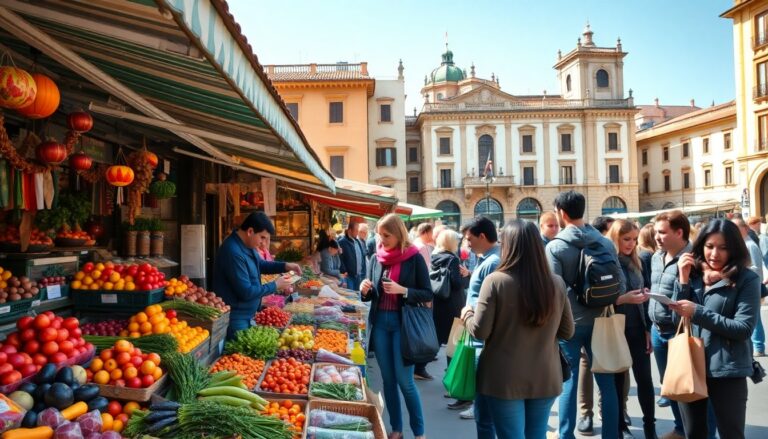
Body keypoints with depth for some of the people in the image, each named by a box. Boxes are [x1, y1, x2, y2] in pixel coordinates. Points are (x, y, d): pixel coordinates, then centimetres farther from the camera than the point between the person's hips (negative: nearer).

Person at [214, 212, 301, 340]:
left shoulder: (246, 245, 4)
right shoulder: (233, 252, -27)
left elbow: (260, 264, 22)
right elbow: (246, 292, -28)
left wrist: (285, 266, 5)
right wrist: (275, 286, -16)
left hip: (246, 315, 10)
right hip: (235, 318, -10)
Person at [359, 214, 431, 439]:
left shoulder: (414, 258, -8)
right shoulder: (376, 258, 5)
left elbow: (428, 294, -7)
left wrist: (402, 290, -21)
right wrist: (365, 290, -9)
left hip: (403, 323, -4)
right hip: (380, 322, 5)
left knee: (405, 380, -1)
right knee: (388, 379, 10)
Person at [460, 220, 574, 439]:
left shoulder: (495, 281, -14)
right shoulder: (557, 283, -2)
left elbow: (480, 331, -12)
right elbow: (567, 331, 7)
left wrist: (467, 314, 8)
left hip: (505, 379, -4)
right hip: (545, 379, 4)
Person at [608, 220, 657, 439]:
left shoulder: (636, 262, 9)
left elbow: (644, 297, 11)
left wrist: (648, 328, 8)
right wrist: (623, 298, -21)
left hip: (637, 330, 5)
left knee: (645, 378, 4)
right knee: (618, 380, 6)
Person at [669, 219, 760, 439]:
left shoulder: (746, 279, -7)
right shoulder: (693, 273, 5)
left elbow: (744, 328, -15)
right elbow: (677, 317, 0)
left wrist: (697, 312, -20)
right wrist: (683, 279, -9)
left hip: (727, 371, -4)